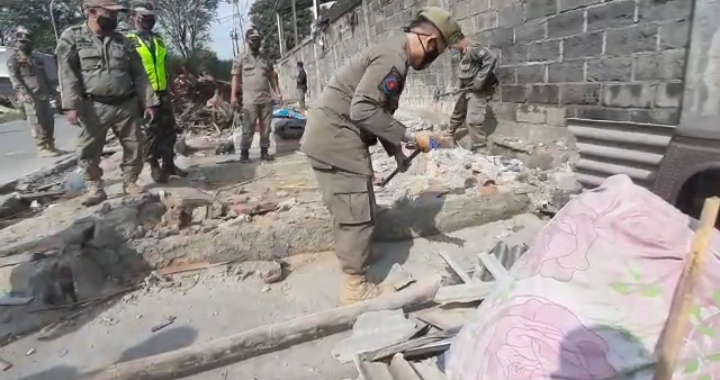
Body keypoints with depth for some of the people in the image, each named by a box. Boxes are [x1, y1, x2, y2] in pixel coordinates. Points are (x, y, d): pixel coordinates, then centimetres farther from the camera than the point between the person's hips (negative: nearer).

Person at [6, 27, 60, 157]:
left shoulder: (36, 58, 24)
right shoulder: (14, 58, 3)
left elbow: (44, 76, 26)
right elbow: (14, 78, -7)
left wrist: (50, 90, 18)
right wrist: (24, 93, -20)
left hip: (43, 95, 7)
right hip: (29, 96, -7)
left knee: (49, 121, 5)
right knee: (36, 123, -10)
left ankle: (50, 146, 13)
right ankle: (42, 148, -9)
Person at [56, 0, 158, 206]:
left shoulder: (123, 41, 11)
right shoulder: (71, 37, 1)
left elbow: (139, 74, 10)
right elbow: (67, 74, -6)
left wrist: (149, 102, 3)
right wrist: (71, 105, -15)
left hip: (127, 105, 3)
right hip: (94, 107, -2)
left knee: (134, 146, 5)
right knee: (88, 151, 3)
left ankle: (130, 182, 21)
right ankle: (95, 188, 17)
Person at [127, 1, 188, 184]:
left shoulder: (158, 40, 17)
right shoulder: (129, 41, -2)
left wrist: (171, 87, 18)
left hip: (163, 93, 6)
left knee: (169, 129, 9)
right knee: (150, 131, -1)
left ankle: (169, 163, 19)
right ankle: (154, 166, 8)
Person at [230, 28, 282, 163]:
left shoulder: (266, 59, 16)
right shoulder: (241, 58, 5)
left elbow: (272, 78, 17)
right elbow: (236, 78, 1)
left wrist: (278, 93, 7)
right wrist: (233, 96, -8)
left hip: (266, 99, 4)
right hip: (250, 100, -3)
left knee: (266, 127, 4)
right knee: (248, 128, -3)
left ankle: (264, 151, 12)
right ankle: (244, 152, 4)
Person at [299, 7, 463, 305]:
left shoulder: (392, 54, 17)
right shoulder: (393, 58, -16)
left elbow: (378, 112, 20)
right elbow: (362, 110, -25)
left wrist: (397, 152, 19)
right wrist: (410, 137, -19)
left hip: (331, 137, 10)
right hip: (336, 138, -10)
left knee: (348, 213, 20)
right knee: (358, 215, -3)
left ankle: (353, 270, 36)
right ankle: (356, 287, 10)